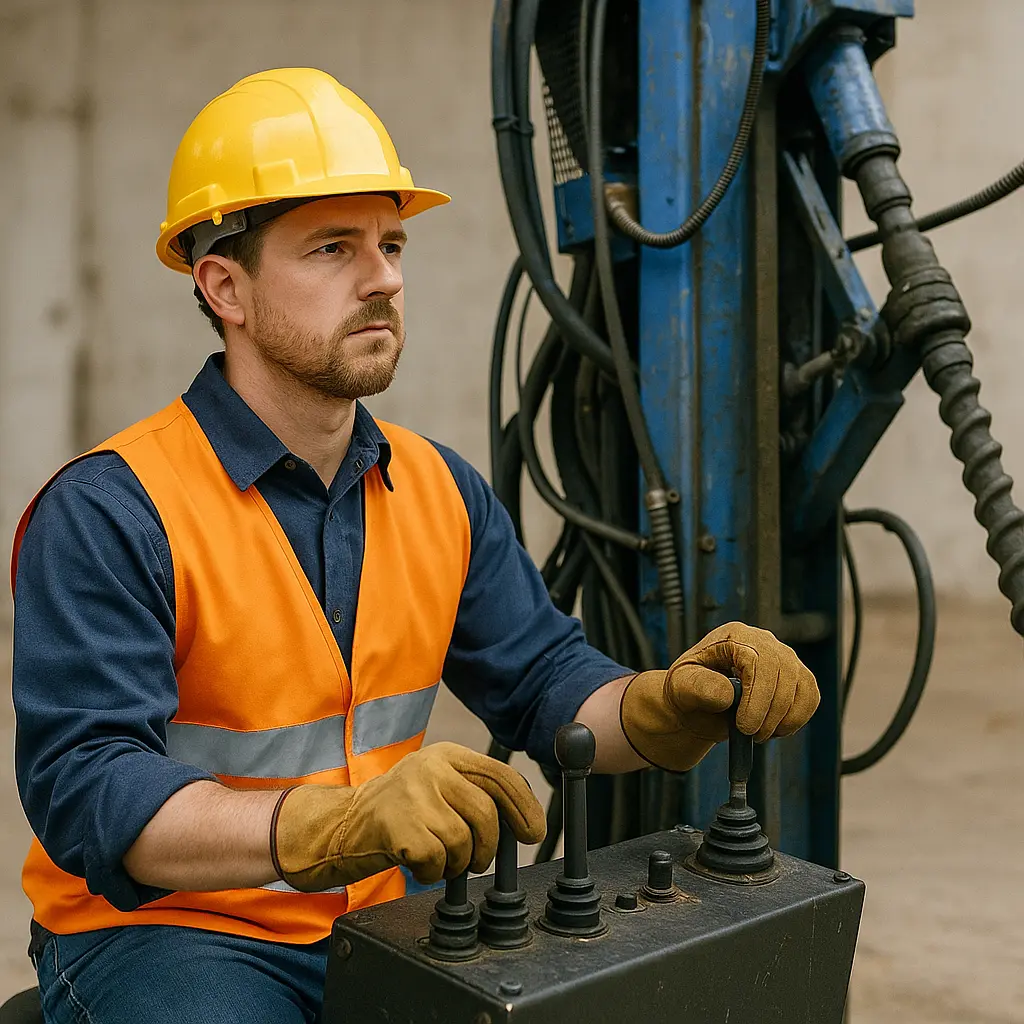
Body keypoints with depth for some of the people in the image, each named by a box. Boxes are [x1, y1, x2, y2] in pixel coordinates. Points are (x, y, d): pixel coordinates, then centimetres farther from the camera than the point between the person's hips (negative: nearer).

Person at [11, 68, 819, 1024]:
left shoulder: (442, 491, 4)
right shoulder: (106, 513, -17)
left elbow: (548, 685, 4)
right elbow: (89, 793, -25)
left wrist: (670, 705, -19)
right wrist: (342, 821, -41)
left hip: (381, 913, 5)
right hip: (161, 925, -4)